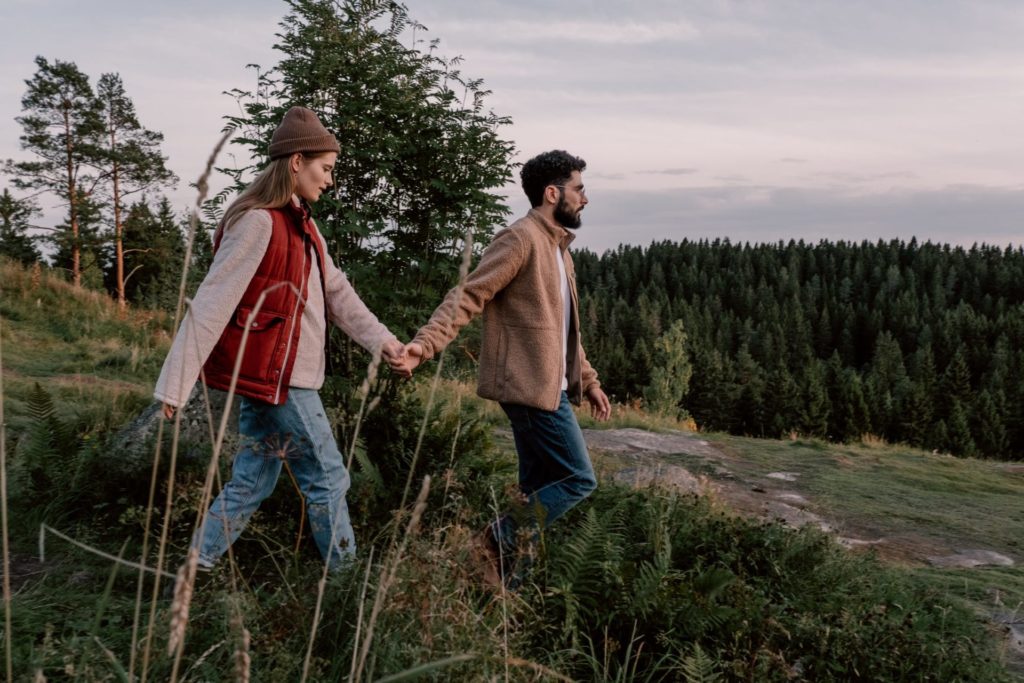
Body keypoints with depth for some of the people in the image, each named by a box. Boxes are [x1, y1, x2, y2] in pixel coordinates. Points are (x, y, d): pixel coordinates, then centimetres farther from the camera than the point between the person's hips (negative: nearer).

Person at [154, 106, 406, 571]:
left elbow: (336, 292, 13)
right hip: (276, 379, -9)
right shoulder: (259, 222, -17)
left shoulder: (299, 223, 14)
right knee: (327, 479, 3)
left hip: (271, 378, 9)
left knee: (252, 483, 15)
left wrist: (382, 340, 3)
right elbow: (211, 305, -20)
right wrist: (176, 385, -21)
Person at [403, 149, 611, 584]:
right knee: (578, 479, -7)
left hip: (548, 386, 10)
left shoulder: (557, 247, 18)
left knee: (539, 487, 13)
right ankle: (504, 538, 2)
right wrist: (425, 342, -32)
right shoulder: (520, 239, -12)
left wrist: (588, 380, 24)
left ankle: (505, 570, 22)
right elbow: (468, 296, -20)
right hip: (531, 386, -10)